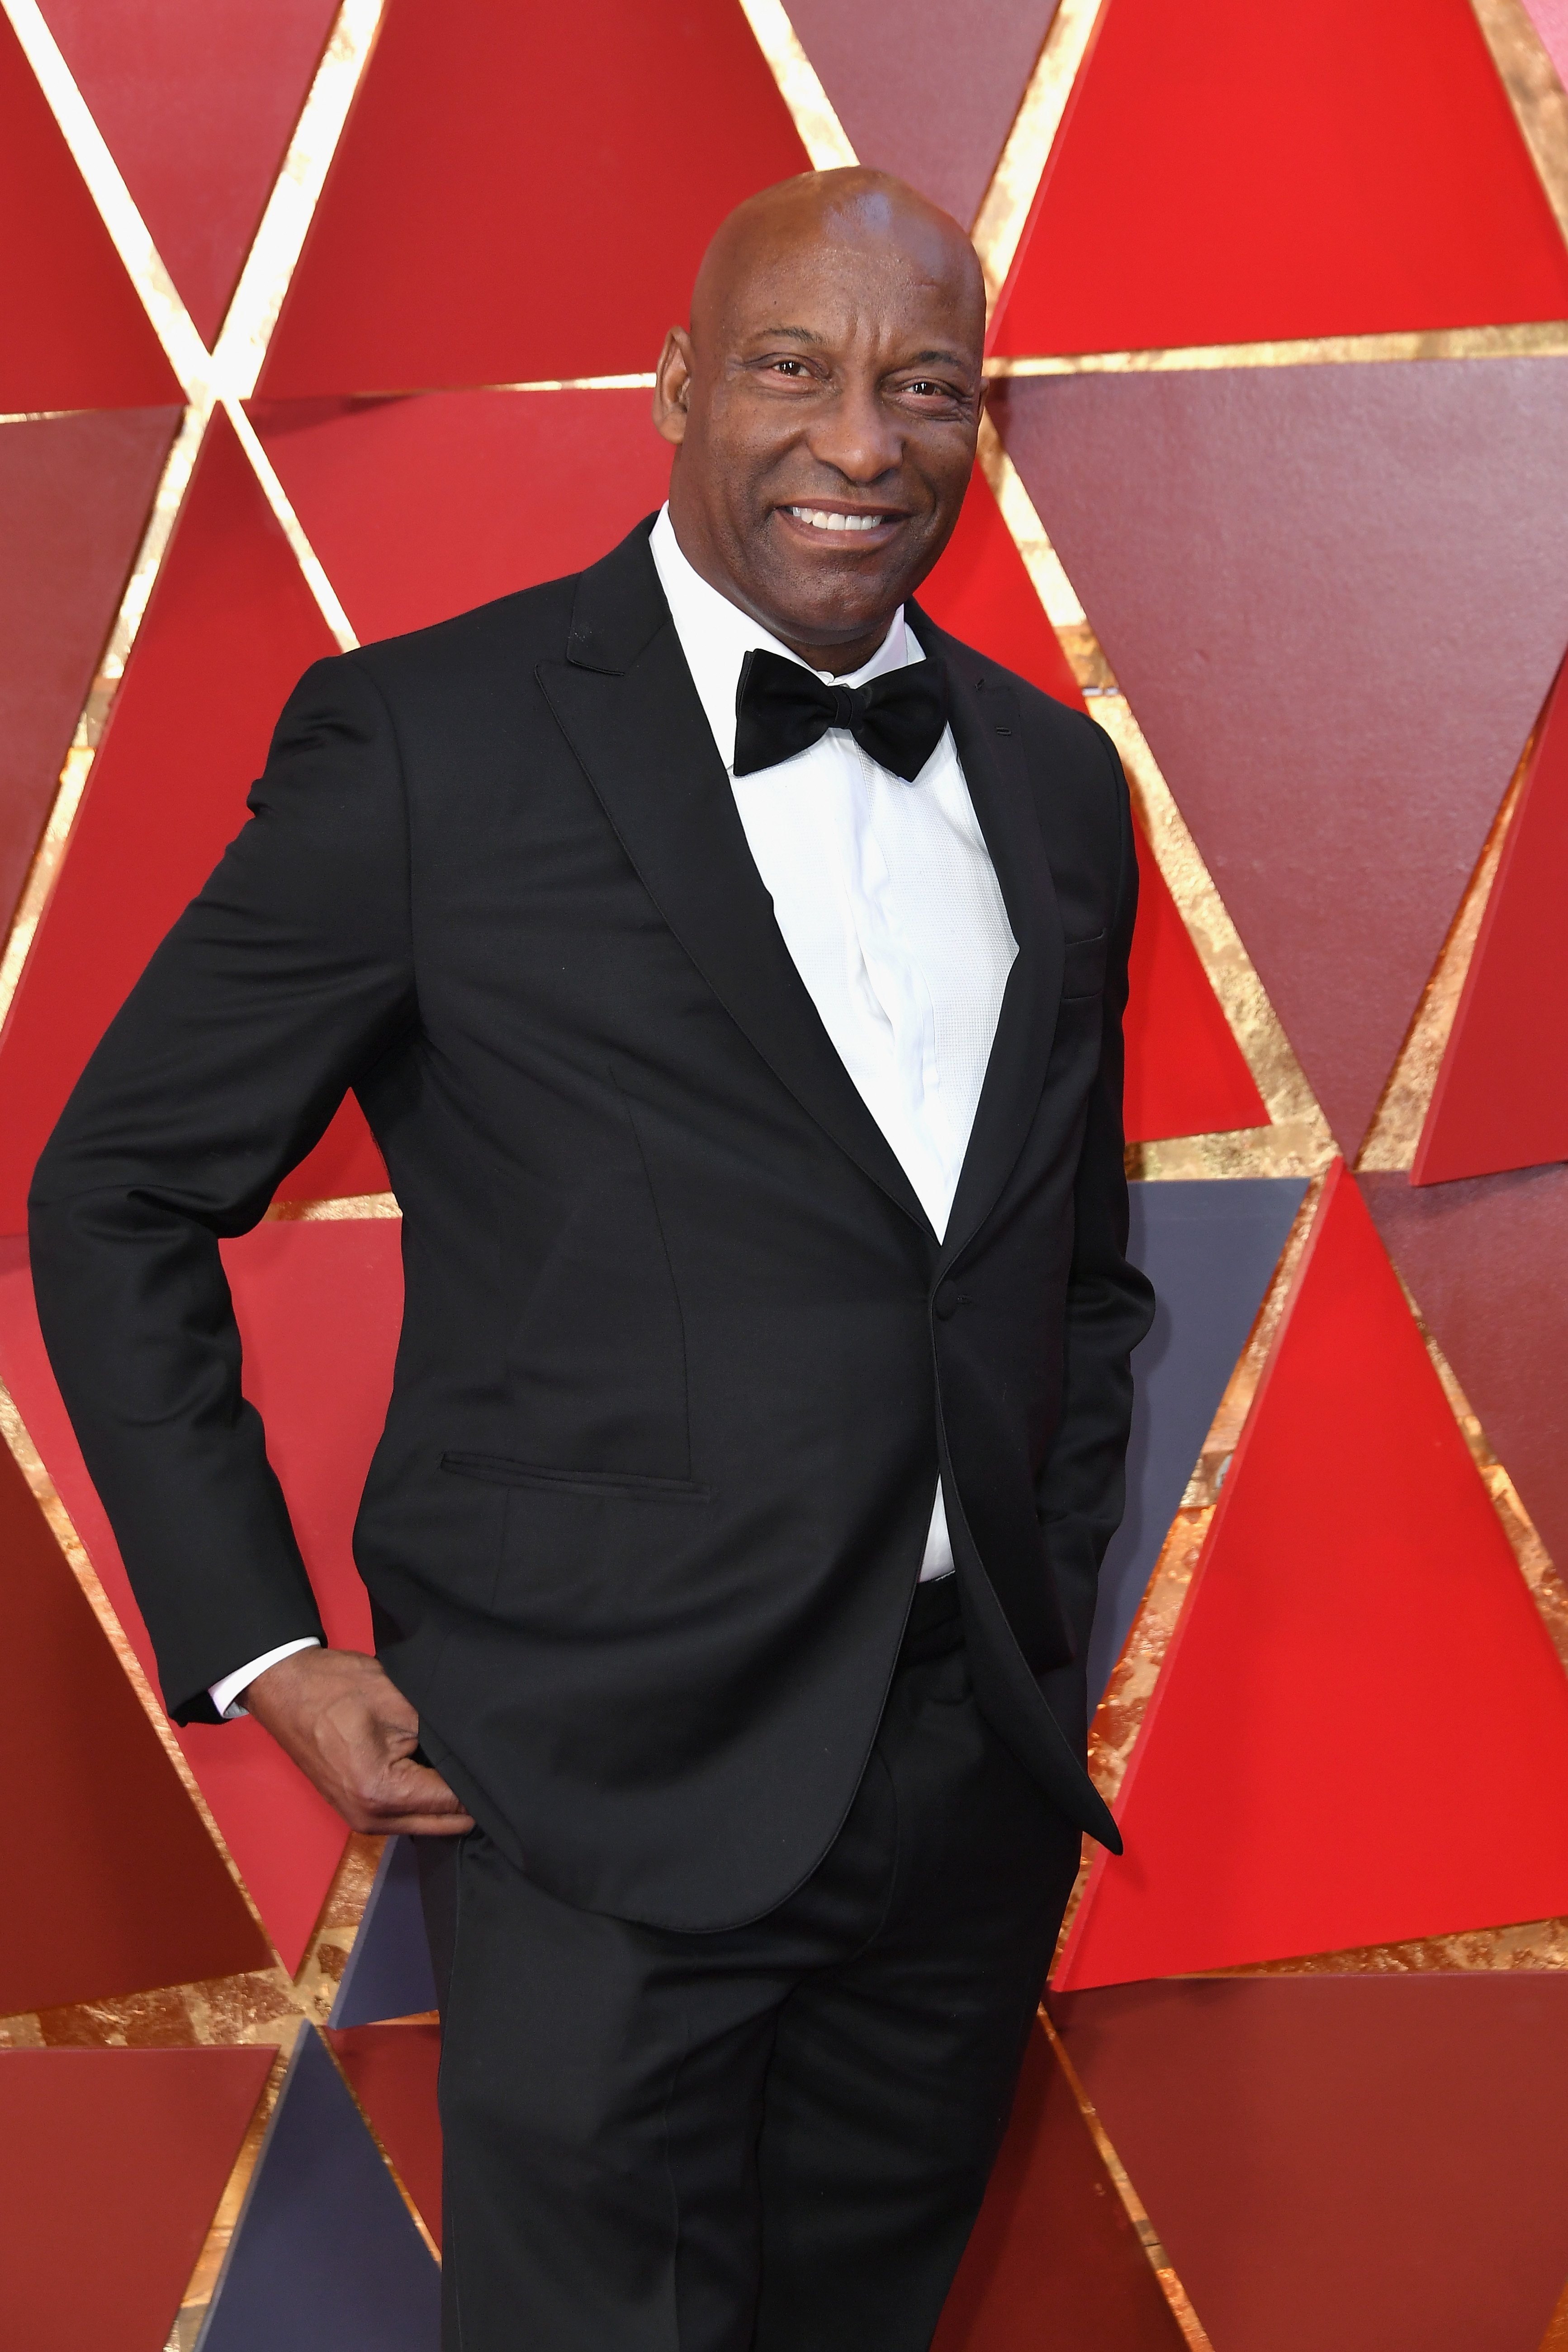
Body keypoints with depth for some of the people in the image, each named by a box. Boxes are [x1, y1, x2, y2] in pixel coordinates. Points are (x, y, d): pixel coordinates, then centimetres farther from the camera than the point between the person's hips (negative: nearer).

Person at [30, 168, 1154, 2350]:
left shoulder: (1055, 782, 9)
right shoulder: (428, 739, -8)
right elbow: (117, 1196, -2)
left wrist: (1053, 1608, 13)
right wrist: (260, 1652, -7)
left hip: (981, 1787, 5)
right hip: (609, 1791, -5)